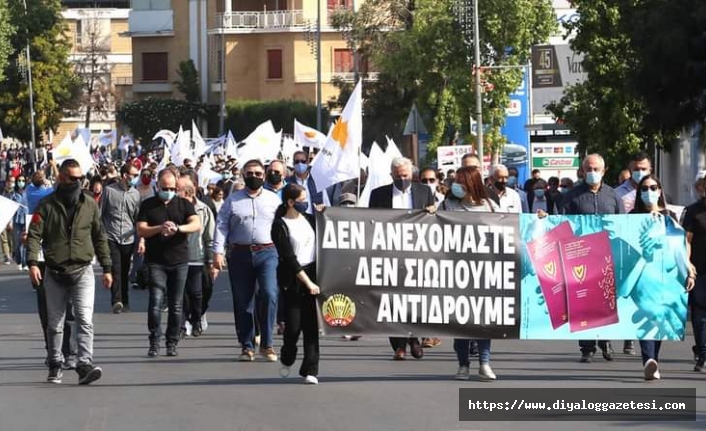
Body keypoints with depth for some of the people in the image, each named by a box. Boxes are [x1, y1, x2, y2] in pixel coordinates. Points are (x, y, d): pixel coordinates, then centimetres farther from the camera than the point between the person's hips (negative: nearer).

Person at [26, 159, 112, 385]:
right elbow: (34, 235, -4)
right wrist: (33, 262, -18)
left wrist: (106, 268, 12)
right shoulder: (47, 205, 1)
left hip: (83, 272, 0)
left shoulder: (90, 205, 7)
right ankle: (55, 366, 23)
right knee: (54, 323, 9)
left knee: (85, 319, -14)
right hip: (55, 273, 0)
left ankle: (85, 365, -21)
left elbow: (100, 237, 13)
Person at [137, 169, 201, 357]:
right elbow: (141, 230, -1)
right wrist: (160, 228, -18)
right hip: (156, 261, -1)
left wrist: (178, 228, -23)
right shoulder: (148, 205, 8)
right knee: (156, 301, -13)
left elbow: (196, 224, -5)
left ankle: (172, 343, 12)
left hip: (179, 261, 1)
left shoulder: (184, 204, 9)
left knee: (176, 305, 4)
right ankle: (154, 343, -8)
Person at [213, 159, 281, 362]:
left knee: (269, 294, -17)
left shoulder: (273, 199, 11)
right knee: (242, 302, 3)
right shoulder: (233, 199, 10)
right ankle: (246, 346, 13)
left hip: (267, 253, -1)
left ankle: (266, 344, -7)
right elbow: (221, 226, 5)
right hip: (240, 254, 1)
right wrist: (218, 252, -6)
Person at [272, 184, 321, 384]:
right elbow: (289, 258, -11)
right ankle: (287, 359, 27)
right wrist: (307, 283, -13)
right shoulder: (280, 226, -7)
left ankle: (310, 370, 0)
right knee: (293, 325, -3)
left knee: (311, 324, -2)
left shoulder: (309, 219, 10)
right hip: (292, 279, -4)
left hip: (313, 274, 4)